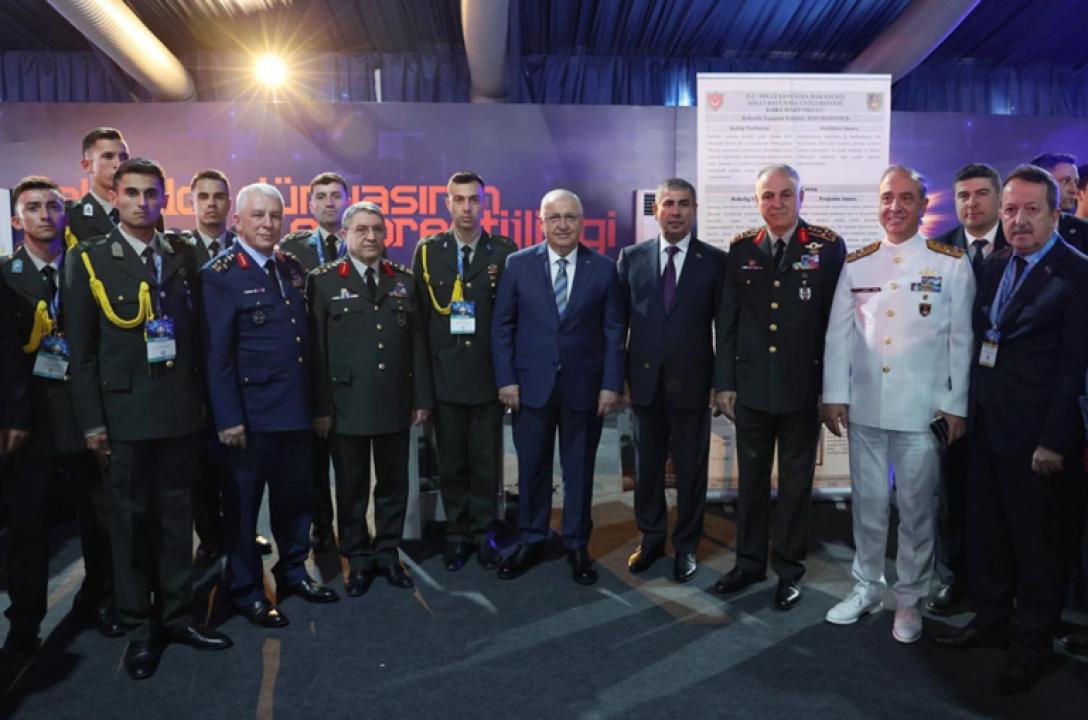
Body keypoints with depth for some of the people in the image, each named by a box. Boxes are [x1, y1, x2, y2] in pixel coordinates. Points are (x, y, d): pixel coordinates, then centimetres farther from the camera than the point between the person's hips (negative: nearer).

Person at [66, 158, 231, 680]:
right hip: (124, 413, -3)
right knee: (131, 523, 8)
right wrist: (92, 422, -7)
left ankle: (175, 615, 27)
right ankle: (138, 628, 23)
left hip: (182, 412, 3)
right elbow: (82, 349, -3)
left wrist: (201, 399, 4)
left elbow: (195, 332, 8)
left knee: (177, 518, 12)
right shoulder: (90, 260, -1)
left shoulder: (183, 256, 7)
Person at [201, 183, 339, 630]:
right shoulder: (220, 275, -9)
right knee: (243, 504, 9)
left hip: (297, 409, 6)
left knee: (295, 497, 17)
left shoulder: (292, 268, 11)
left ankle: (293, 573, 35)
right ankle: (246, 591, 24)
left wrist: (316, 401, 12)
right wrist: (228, 418, -15)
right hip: (251, 413, -6)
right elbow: (217, 354, -12)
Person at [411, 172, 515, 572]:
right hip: (444, 374, 1)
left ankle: (483, 533, 24)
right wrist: (423, 371, -1)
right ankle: (456, 533, 26)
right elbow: (420, 315, 3)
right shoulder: (428, 251, 4)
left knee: (487, 460, 8)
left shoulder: (505, 252, 0)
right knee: (451, 461, 11)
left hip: (489, 374, -1)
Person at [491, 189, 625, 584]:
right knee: (532, 467, 11)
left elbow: (614, 331, 1)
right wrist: (505, 379, -4)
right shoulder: (518, 264, 0)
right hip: (531, 384, 0)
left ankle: (577, 545, 28)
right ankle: (531, 541, 28)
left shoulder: (604, 268, 0)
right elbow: (502, 326, 2)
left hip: (584, 385, 0)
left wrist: (612, 384, -5)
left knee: (579, 469, 11)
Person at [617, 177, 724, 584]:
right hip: (645, 380, 2)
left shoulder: (715, 261, -1)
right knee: (647, 465, 13)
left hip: (692, 382, -1)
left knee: (691, 469, 9)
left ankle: (686, 546, 27)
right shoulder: (631, 258, 5)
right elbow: (619, 319, 6)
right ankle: (651, 538, 31)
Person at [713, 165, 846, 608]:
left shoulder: (827, 247, -4)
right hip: (751, 386, 3)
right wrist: (725, 382, 2)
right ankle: (749, 563, 30)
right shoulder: (741, 249, 3)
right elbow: (727, 320, 5)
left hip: (803, 388, -2)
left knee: (796, 483, 11)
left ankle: (789, 570, 27)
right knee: (751, 479, 14)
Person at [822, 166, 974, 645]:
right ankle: (867, 587, 29)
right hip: (865, 408, 2)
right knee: (867, 503, 13)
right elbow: (838, 334, 5)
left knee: (916, 508, 8)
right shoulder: (856, 264, 6)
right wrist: (834, 395, 1)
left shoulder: (951, 264, -1)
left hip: (923, 411, -2)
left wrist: (955, 404, -4)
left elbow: (961, 339, -1)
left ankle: (910, 598, 25)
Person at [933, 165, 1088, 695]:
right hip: (987, 427, 7)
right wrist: (968, 409, 8)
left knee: (1039, 542, 8)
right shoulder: (995, 267, 10)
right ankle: (991, 618, 35)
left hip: (1035, 435, -7)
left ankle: (1033, 642, 25)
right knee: (985, 531, 17)